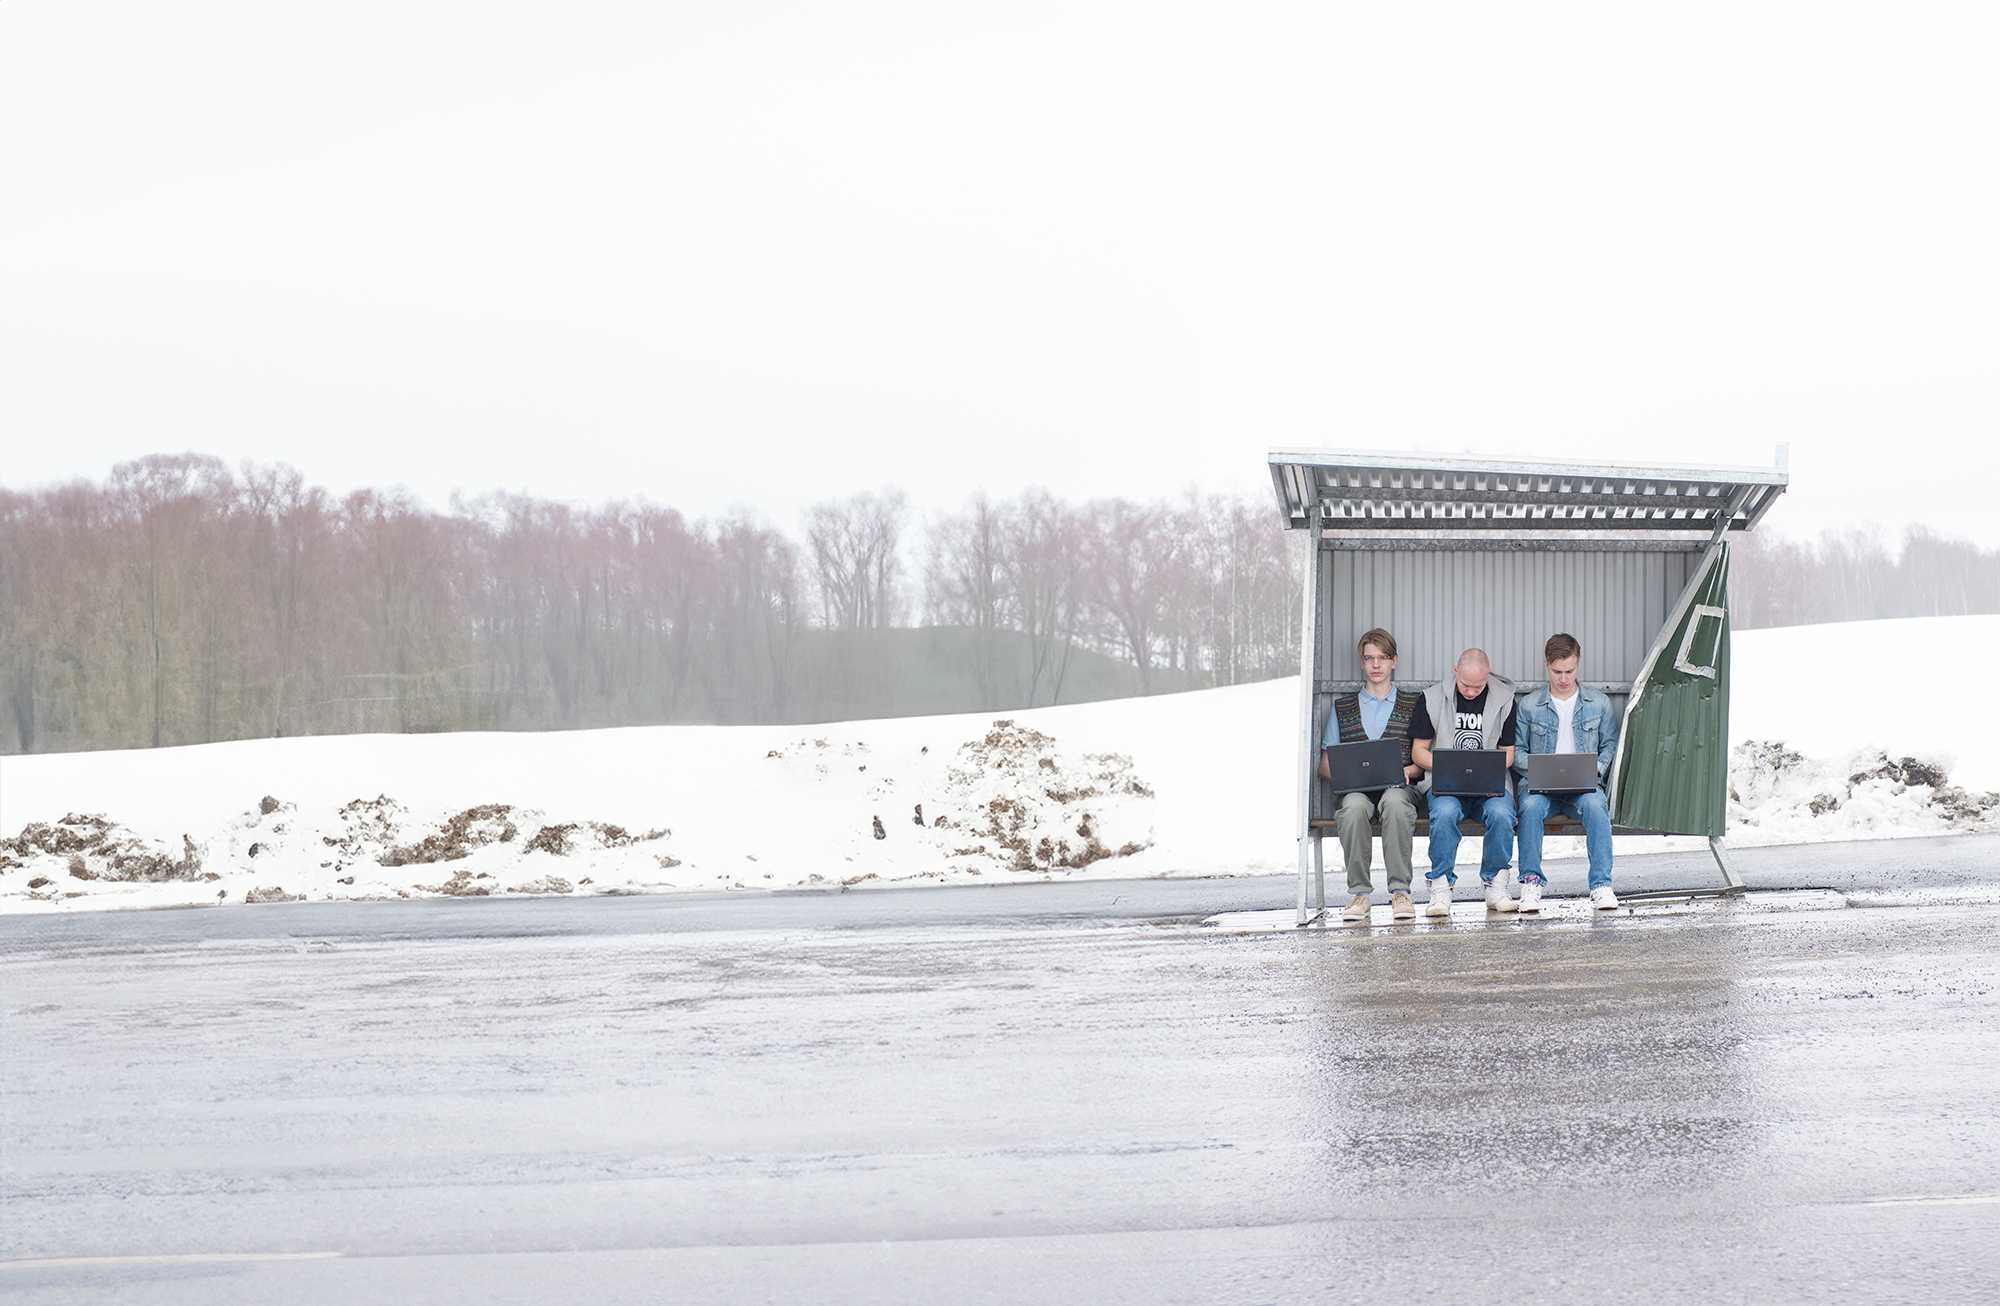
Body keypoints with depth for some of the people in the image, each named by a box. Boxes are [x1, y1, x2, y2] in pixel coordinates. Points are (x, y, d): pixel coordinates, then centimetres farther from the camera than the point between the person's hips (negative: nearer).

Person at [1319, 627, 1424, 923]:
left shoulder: (1414, 703, 19)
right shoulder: (1342, 707, 22)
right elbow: (1325, 765, 17)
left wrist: (1408, 770, -9)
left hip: (1398, 786, -1)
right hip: (1355, 788, 1)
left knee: (1395, 802, -39)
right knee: (1354, 806, -37)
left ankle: (1400, 892, -38)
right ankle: (1358, 893, -32)